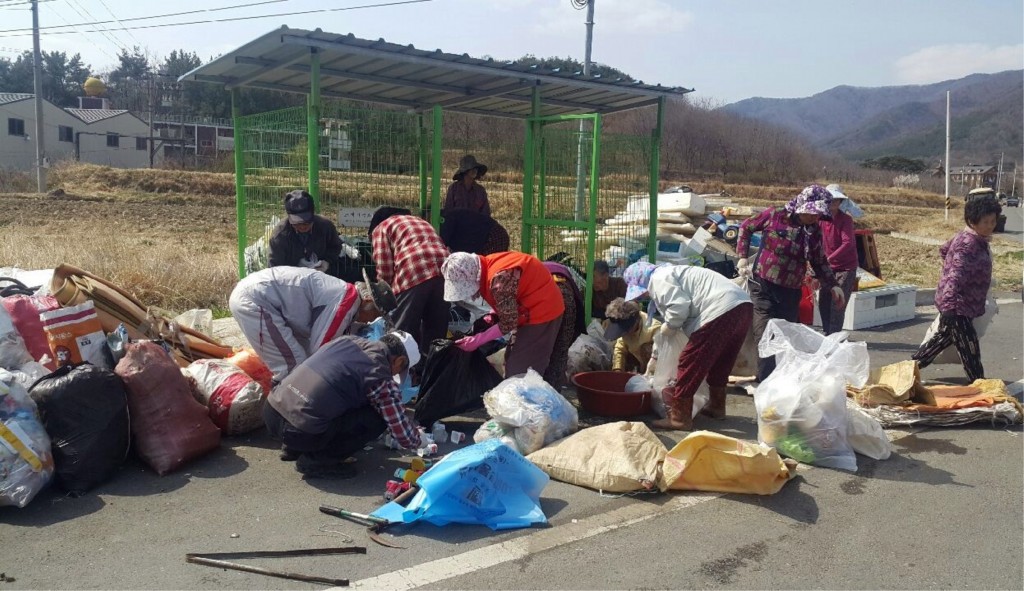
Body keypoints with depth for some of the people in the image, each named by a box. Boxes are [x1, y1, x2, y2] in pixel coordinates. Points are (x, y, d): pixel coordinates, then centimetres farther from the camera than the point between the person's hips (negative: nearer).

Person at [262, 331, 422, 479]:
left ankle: (292, 447, 24)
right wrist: (418, 440, 26)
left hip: (270, 409, 7)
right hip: (299, 432, -7)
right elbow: (404, 434, 3)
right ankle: (316, 461, 3)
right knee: (377, 419, 2)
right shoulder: (381, 380, -6)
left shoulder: (346, 339, 13)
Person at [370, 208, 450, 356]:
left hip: (414, 273, -6)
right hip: (444, 269, 6)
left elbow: (385, 269, 5)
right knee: (436, 330, 14)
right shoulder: (420, 222, 37)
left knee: (403, 332, 3)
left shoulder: (381, 228, 18)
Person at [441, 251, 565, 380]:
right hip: (533, 308, 9)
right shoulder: (488, 266, -2)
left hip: (541, 311, -9)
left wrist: (477, 340, -15)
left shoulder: (499, 278, -31)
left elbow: (508, 323, -22)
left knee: (518, 371, -4)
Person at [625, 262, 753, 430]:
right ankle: (716, 407, 41)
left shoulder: (659, 279, 1)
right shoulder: (670, 274, 33)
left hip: (721, 311, -10)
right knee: (718, 363, 26)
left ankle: (680, 418, 4)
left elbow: (679, 307, -16)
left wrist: (668, 326, 4)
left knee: (689, 364, -2)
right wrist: (655, 356, 45)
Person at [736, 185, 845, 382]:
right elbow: (746, 228, 6)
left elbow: (820, 262, 16)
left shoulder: (814, 231, 5)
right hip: (763, 288, -4)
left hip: (791, 293, 4)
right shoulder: (774, 216, -8)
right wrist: (742, 257, -1)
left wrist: (833, 286, 6)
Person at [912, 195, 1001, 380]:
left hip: (963, 304, 11)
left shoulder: (977, 239, 7)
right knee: (970, 350, -3)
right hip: (957, 306, -11)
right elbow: (956, 276, -35)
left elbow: (945, 249, 23)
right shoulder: (968, 244, -24)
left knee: (944, 337, 23)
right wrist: (949, 305, -44)